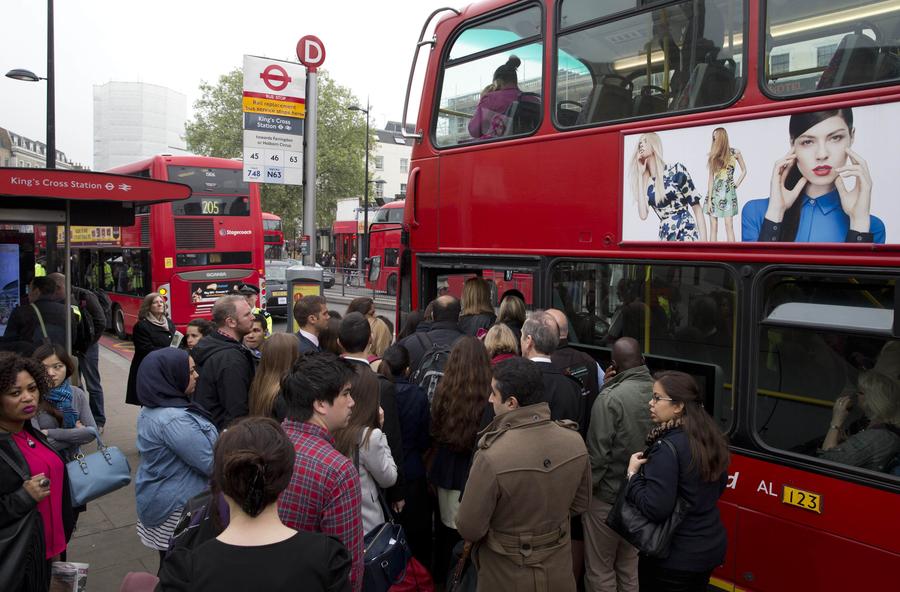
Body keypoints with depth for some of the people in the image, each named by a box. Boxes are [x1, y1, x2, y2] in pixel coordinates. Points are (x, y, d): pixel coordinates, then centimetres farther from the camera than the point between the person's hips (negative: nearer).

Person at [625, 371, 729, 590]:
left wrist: (633, 473, -15)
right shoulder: (711, 436, 1)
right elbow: (719, 485, 15)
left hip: (674, 558, -8)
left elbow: (655, 509, -26)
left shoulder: (666, 449, -25)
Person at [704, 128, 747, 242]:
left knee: (729, 225, -7)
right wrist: (709, 199, -4)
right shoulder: (713, 155, 6)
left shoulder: (735, 152, 2)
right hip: (714, 191, 2)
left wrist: (737, 184, -1)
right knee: (713, 226, 0)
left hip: (728, 191, -2)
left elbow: (744, 171, 13)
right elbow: (711, 178, 1)